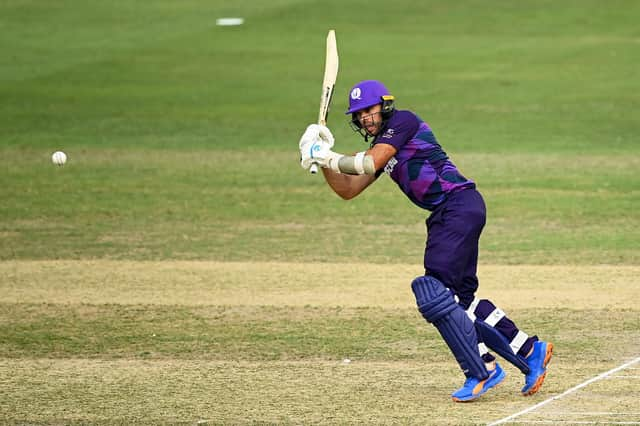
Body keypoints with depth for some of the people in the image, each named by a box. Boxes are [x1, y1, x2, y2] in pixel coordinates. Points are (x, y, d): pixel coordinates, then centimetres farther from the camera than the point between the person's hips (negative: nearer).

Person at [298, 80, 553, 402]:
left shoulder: (403, 121, -4)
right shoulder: (381, 146, 22)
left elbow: (370, 164, -15)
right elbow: (347, 190, 23)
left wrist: (329, 158, -4)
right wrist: (323, 159, 9)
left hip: (459, 204, -10)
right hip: (446, 216, 10)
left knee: (434, 293, -15)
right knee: (459, 299, 12)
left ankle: (481, 372, -12)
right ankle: (530, 351, 20)